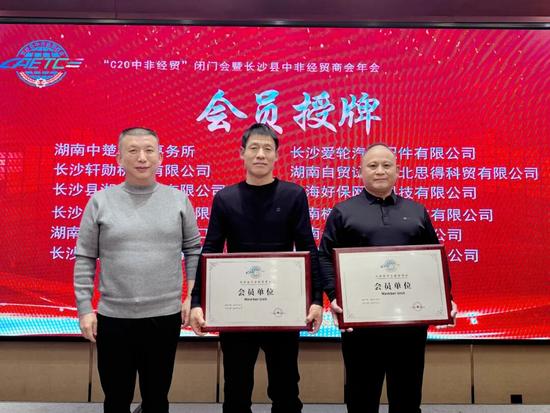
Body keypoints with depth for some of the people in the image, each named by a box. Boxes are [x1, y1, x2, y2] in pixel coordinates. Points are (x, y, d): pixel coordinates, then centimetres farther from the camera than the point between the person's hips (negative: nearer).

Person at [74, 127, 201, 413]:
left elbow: (193, 250, 6)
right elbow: (85, 259, 1)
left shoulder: (178, 199, 1)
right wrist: (85, 309, -3)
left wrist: (193, 297, 0)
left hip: (166, 316, 1)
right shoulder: (101, 201, -2)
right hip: (113, 318, 0)